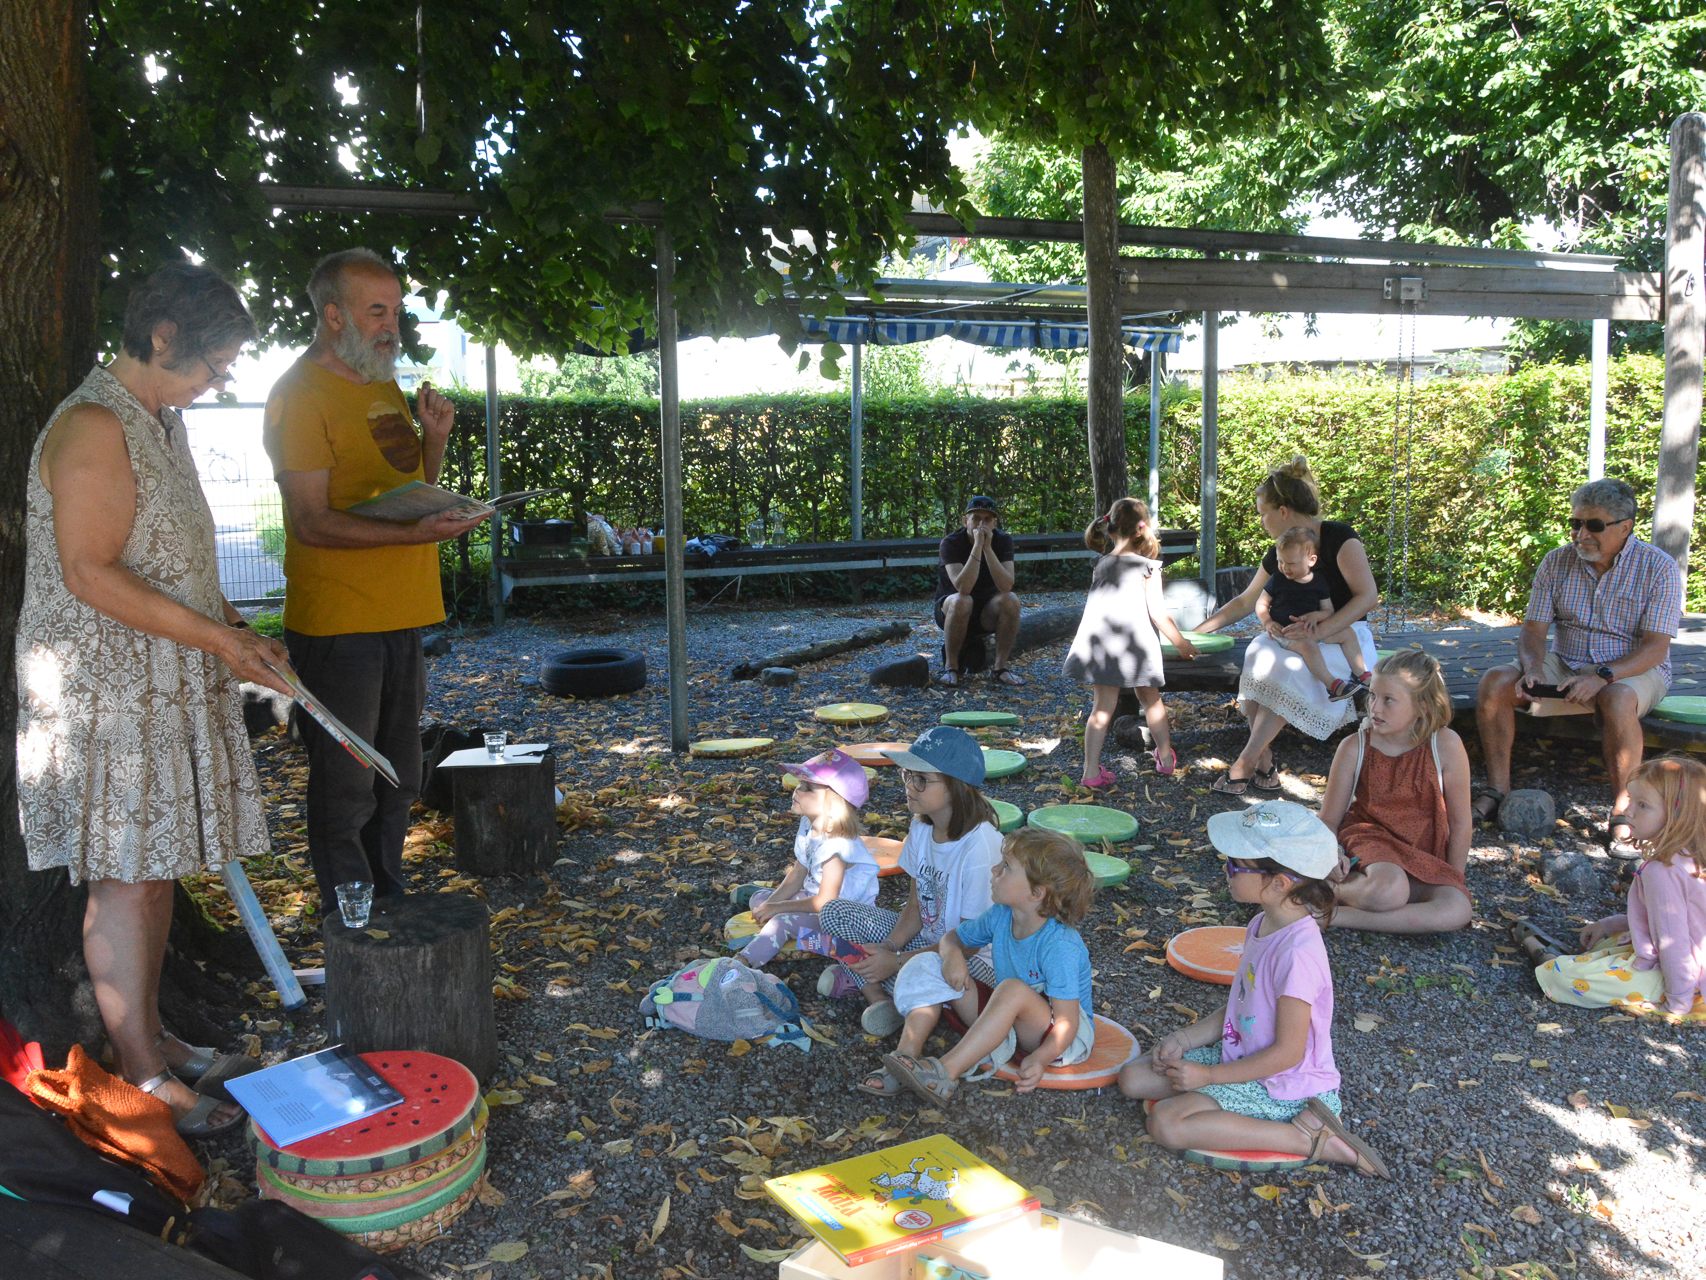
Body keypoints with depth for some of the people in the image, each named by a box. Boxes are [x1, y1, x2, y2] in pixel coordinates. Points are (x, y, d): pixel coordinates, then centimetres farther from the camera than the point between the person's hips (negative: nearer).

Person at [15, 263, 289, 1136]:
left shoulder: (161, 420, 15)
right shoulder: (93, 426, -15)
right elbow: (90, 573, -21)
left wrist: (234, 631, 10)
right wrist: (218, 638, -20)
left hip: (168, 687, 9)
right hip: (106, 694, -9)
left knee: (155, 869, 14)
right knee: (126, 877, -2)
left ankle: (151, 1038, 26)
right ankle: (141, 1076, 9)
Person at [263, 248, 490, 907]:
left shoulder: (385, 385, 15)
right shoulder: (300, 394, -11)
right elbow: (312, 521, -18)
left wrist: (434, 438, 3)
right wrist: (416, 533, -29)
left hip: (400, 614, 9)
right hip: (336, 621, -8)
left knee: (397, 778, 17)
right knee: (346, 786, 0)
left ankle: (390, 901, 30)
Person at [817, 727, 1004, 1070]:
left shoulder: (981, 848, -27)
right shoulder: (921, 828, -3)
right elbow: (916, 904, 4)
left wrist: (897, 961, -23)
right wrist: (890, 945, -16)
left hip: (975, 957, -8)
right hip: (926, 939, 8)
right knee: (834, 912, -2)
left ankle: (860, 978, -9)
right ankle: (873, 986, -16)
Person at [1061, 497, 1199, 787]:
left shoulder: (1101, 565, 10)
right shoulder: (1147, 567, -4)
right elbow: (1157, 612, -7)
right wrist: (1180, 643, 3)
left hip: (1100, 644, 3)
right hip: (1135, 644, -3)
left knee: (1102, 707, 3)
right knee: (1151, 700, 17)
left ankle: (1091, 771, -4)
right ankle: (1166, 759, 31)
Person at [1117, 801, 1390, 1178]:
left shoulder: (1297, 953, -28)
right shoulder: (1262, 926, 2)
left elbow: (1288, 1052, -23)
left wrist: (1209, 1075, -18)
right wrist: (1185, 1039, -1)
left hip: (1283, 1087, -10)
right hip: (1240, 1055, 10)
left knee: (1166, 1122, -23)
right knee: (1133, 1077, 3)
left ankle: (1311, 1139, -13)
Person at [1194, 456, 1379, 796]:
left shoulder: (1338, 538, -12)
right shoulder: (1280, 554, 8)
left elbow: (1368, 595, -18)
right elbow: (1244, 602, 18)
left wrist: (1320, 631, -27)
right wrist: (1197, 631, 17)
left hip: (1345, 639, -6)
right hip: (1300, 638, 6)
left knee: (1285, 672, -33)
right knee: (1258, 657, -25)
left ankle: (1244, 764, -25)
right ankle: (1264, 764, -22)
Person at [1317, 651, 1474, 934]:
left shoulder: (1446, 746, -11)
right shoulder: (1354, 748, -9)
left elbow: (1460, 822, -2)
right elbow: (1329, 820, -3)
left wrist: (1453, 880, 0)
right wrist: (1333, 854, -23)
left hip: (1424, 855, 3)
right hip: (1368, 840, -3)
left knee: (1458, 911, -29)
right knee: (1388, 890, -38)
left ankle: (1340, 916, -24)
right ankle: (1330, 891, -8)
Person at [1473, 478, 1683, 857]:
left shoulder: (1659, 568, -12)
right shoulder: (1557, 562, -1)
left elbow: (1655, 648, -18)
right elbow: (1533, 629, -1)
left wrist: (1602, 676, -33)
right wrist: (1532, 668, -23)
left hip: (1635, 669, -4)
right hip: (1566, 664, 4)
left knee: (1617, 699, -39)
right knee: (1495, 682, -20)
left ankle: (1623, 815, -27)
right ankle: (1497, 790, -12)